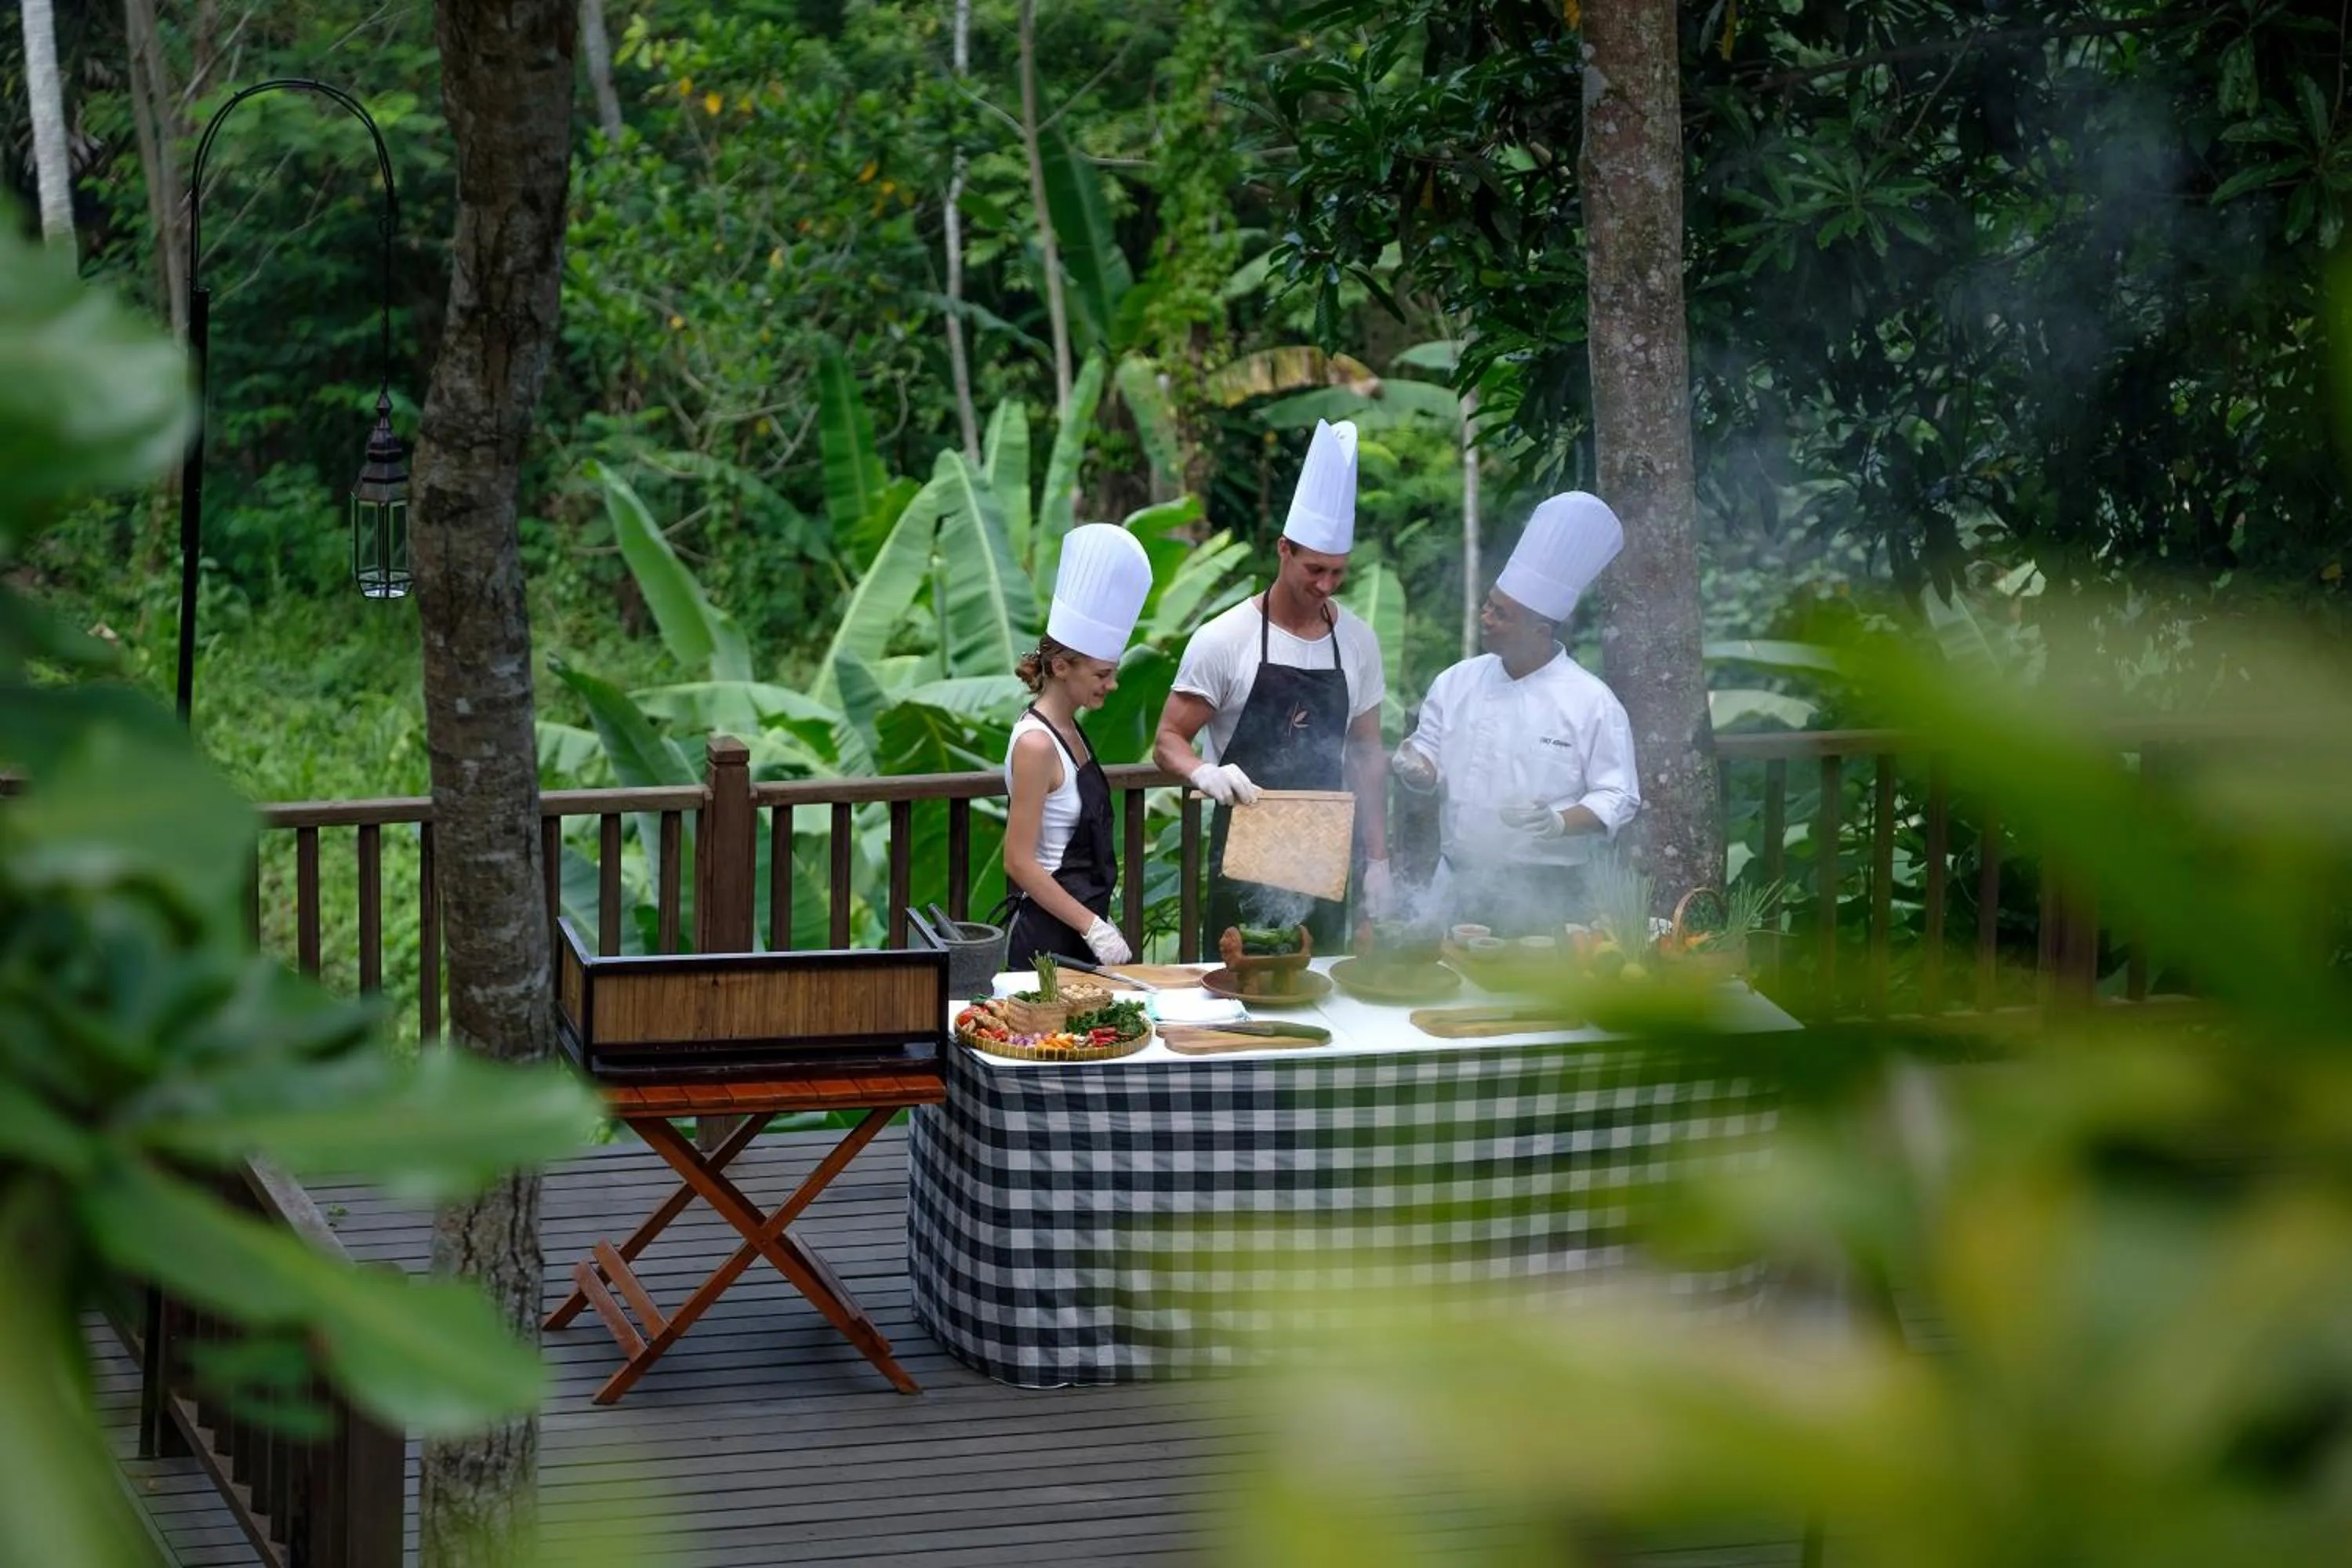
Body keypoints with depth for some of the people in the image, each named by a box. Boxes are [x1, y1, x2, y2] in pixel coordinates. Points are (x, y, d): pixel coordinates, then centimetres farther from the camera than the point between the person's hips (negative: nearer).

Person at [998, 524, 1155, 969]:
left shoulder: (1068, 730, 10)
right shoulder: (1036, 744, -17)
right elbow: (1020, 862, -19)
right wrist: (1093, 927, -18)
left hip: (1079, 925, 9)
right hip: (1046, 936, -9)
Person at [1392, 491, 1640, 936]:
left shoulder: (1591, 703, -8)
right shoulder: (1458, 682, 6)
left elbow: (1618, 798, -7)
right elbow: (1427, 761, 15)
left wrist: (1560, 823, -23)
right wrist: (1415, 766, -8)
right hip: (1459, 885, 4)